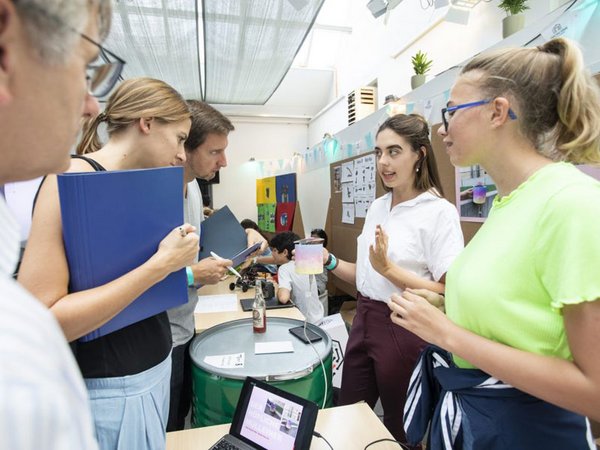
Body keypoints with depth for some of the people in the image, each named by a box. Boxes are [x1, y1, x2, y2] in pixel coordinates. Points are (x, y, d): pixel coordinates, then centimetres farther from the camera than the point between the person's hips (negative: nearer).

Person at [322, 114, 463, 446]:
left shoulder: (439, 211, -13)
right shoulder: (377, 207, 6)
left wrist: (388, 268, -26)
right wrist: (330, 262, -3)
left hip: (404, 331, -6)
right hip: (364, 322, 6)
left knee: (399, 431, 17)